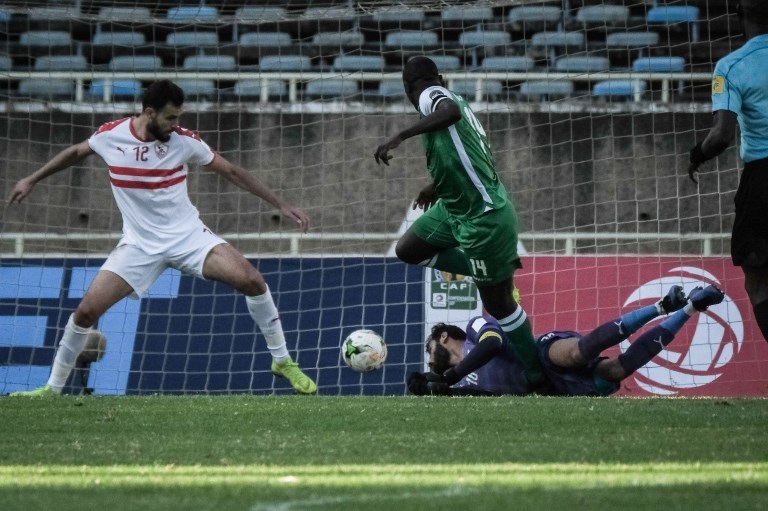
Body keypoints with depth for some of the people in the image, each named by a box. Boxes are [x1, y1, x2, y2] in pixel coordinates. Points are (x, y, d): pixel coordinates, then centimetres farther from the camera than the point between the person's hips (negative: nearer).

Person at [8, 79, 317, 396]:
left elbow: (231, 171, -2)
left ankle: (282, 361, -1)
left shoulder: (185, 141, -12)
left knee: (252, 280, -20)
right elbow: (76, 153, 13)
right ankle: (53, 388, 9)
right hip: (139, 245, 0)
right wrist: (32, 179, 20)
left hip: (188, 236, 0)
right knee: (86, 310, -11)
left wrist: (281, 205, -3)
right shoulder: (110, 135, -10)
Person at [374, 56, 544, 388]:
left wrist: (401, 136, -40)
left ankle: (536, 374, 18)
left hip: (485, 218, -9)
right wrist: (439, 186, 34)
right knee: (407, 250, 16)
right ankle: (498, 270, 19)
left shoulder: (431, 95, -13)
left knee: (497, 303, 3)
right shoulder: (450, 96, 12)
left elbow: (451, 112, -39)